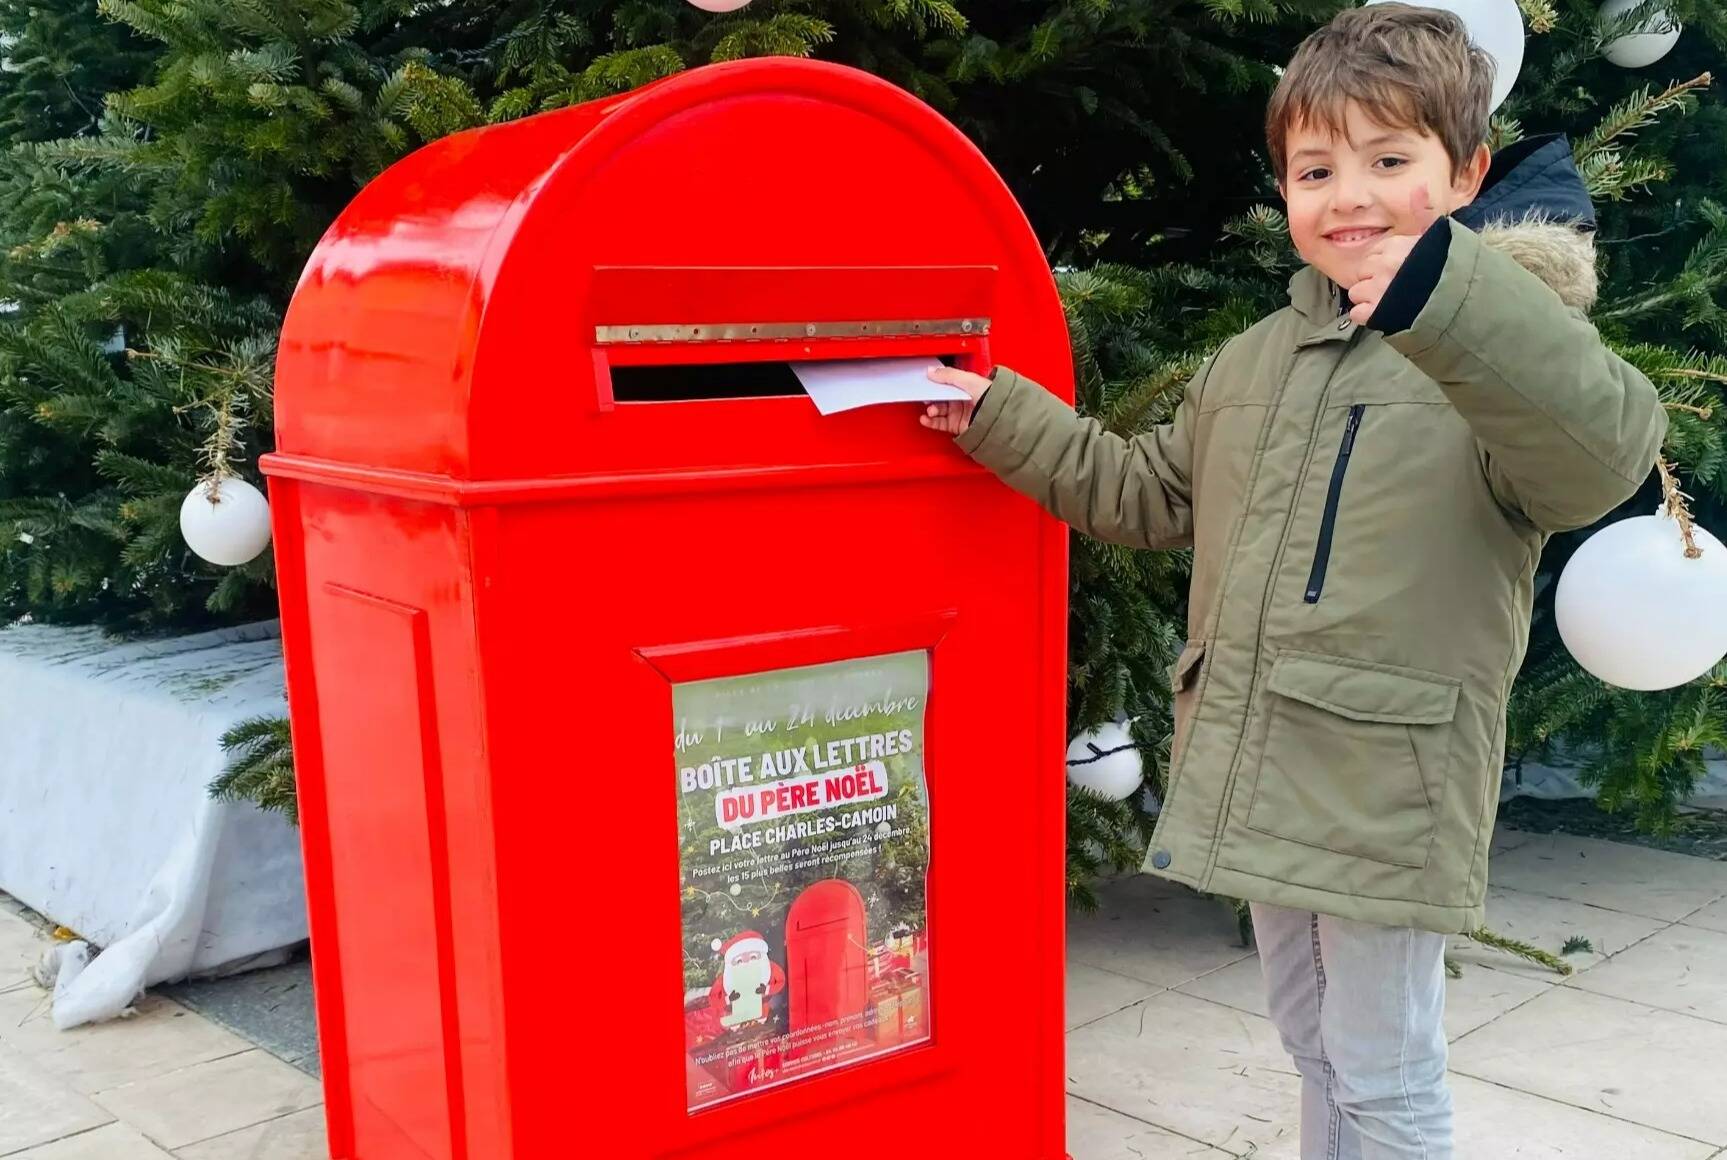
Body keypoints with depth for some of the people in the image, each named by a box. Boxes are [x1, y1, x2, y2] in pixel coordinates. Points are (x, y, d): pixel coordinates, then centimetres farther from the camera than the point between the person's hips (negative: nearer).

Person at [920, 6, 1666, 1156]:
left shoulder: (1499, 351, -12)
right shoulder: (1255, 361, 12)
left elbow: (1607, 447, -33)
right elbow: (1145, 490, 22)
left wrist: (1442, 294, -46)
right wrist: (1001, 415, 16)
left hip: (1385, 796, -7)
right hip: (1260, 788, 7)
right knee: (1314, 1048, 24)